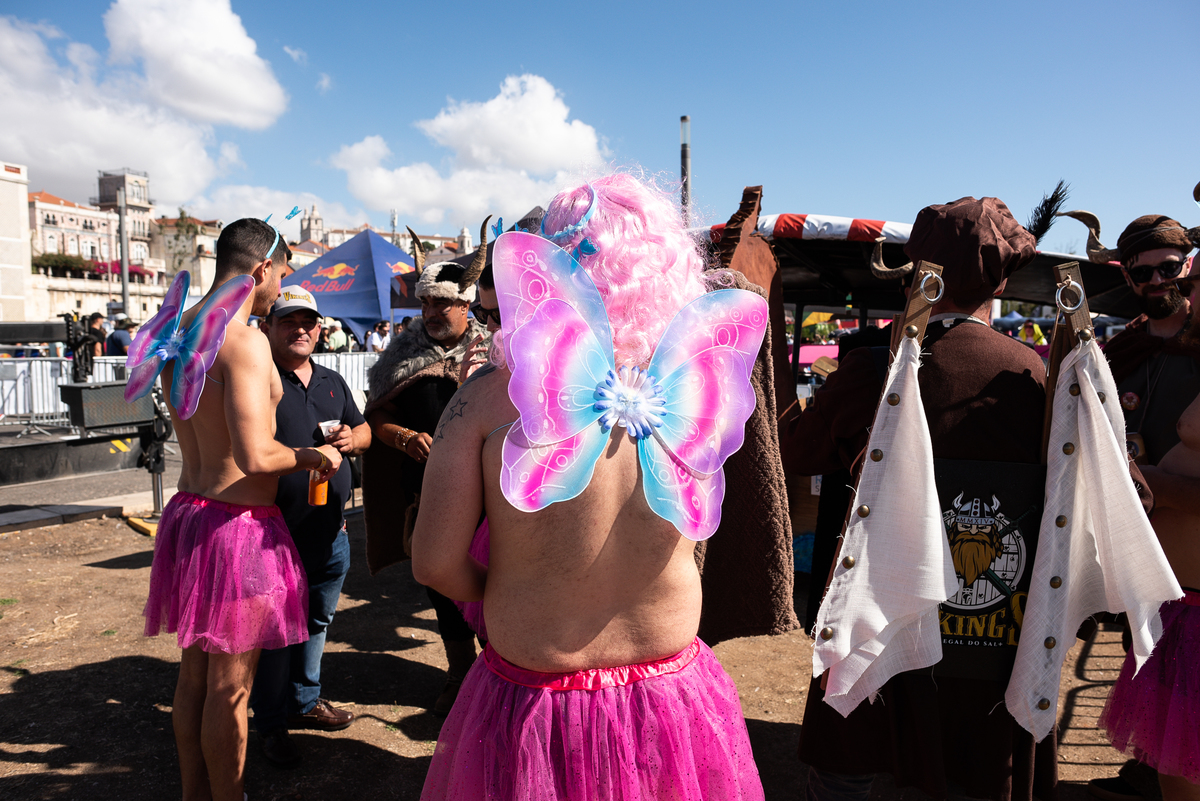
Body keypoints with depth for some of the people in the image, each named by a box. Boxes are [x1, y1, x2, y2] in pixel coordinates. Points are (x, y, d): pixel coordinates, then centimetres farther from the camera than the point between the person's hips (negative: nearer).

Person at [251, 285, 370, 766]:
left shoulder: (333, 383, 14)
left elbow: (363, 429, 21)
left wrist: (351, 439, -2)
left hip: (331, 534, 7)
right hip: (277, 534, -6)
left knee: (316, 622, 19)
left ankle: (304, 703, 37)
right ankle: (271, 725, 20)